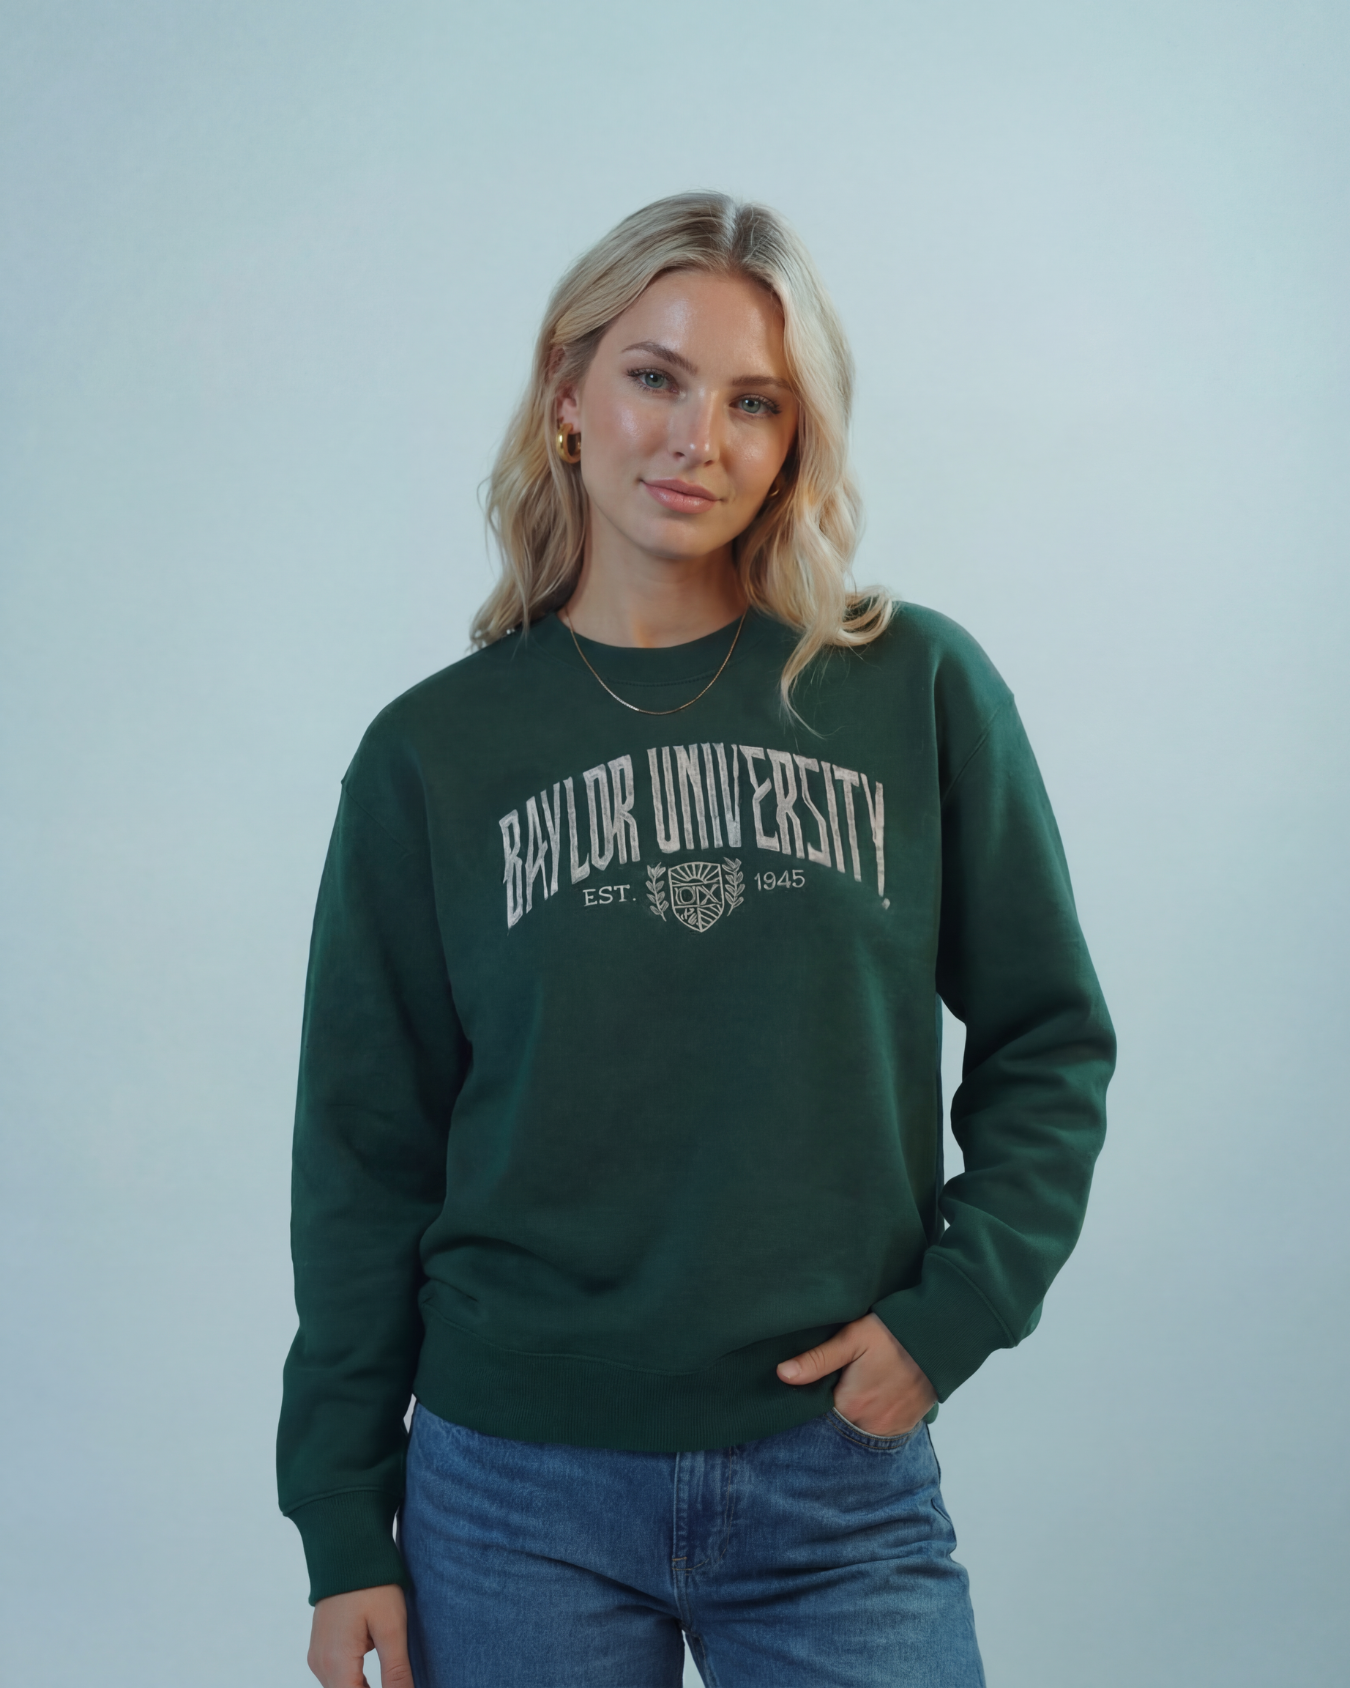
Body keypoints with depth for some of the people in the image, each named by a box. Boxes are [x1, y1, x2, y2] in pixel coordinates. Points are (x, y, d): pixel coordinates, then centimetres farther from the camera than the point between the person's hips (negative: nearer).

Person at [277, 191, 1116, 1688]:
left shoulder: (921, 693, -1)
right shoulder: (435, 751, 0)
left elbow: (1048, 1042, 6)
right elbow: (366, 1156, 3)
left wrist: (956, 1304, -6)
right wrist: (343, 1526, 2)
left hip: (840, 1490, 0)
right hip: (514, 1492, 1)